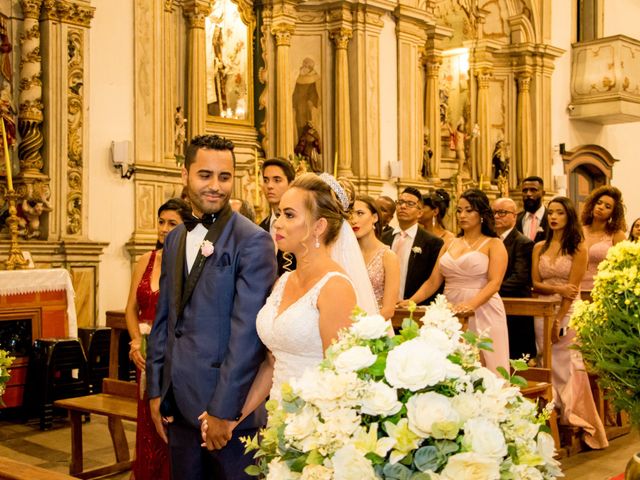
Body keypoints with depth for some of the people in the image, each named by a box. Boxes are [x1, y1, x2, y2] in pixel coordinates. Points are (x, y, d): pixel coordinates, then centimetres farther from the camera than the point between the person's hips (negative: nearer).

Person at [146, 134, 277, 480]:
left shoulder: (253, 241, -12)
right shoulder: (175, 238, 10)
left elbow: (247, 331, -16)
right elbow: (164, 319, 14)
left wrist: (223, 409, -17)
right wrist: (155, 390, 10)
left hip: (228, 404, -6)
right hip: (179, 404, 6)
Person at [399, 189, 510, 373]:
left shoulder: (494, 244, 2)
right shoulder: (450, 244, 16)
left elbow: (494, 283, -11)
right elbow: (433, 282, 11)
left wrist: (470, 304, -27)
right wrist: (411, 301, -5)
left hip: (482, 313, -4)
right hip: (451, 314, 4)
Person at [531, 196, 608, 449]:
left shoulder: (578, 247, -3)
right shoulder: (539, 247, 9)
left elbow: (572, 287, -8)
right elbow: (535, 284, 4)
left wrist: (558, 321, -14)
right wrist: (557, 289, -15)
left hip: (568, 313, -4)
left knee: (568, 366, -4)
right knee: (549, 366, 6)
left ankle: (574, 421, 8)